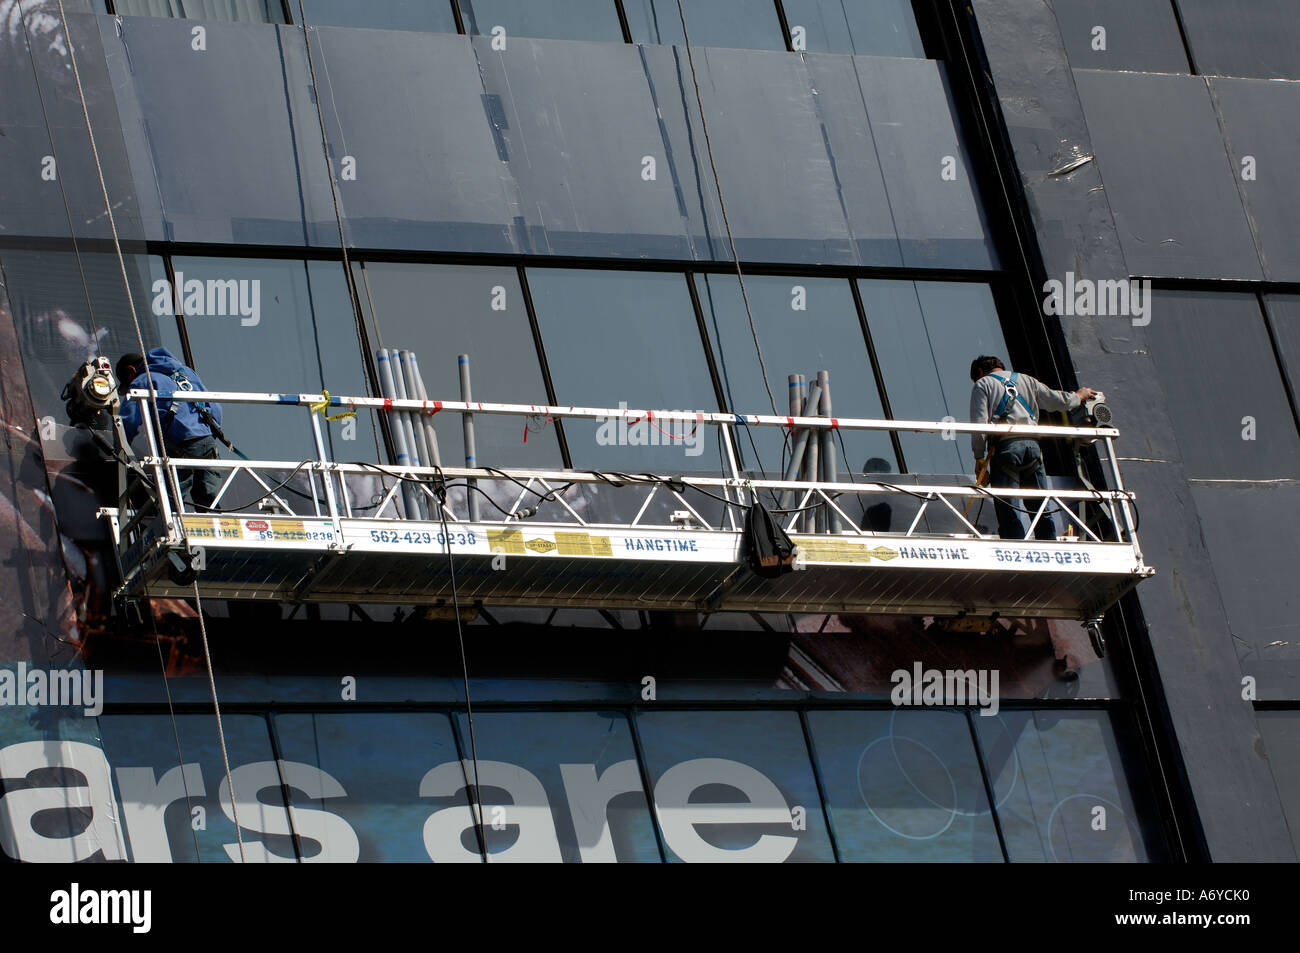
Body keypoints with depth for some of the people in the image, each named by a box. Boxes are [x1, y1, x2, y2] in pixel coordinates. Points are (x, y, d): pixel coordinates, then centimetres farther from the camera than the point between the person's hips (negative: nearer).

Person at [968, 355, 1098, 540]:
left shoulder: (982, 384, 11)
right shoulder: (1025, 380, 25)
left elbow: (980, 425, -2)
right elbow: (1059, 400, 27)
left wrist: (979, 459, 1)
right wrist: (1078, 396, 48)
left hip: (1005, 446, -4)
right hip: (1032, 445, 4)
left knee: (1008, 509, -6)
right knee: (1041, 506, 7)